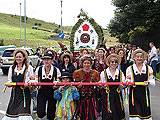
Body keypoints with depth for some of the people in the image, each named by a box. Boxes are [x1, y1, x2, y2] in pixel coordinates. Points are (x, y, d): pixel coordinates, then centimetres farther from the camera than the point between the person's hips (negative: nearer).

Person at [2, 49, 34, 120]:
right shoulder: (12, 68, 10)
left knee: (23, 111, -11)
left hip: (25, 93, -4)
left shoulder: (29, 68, -1)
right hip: (15, 93, 4)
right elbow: (9, 80, 13)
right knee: (12, 111, 7)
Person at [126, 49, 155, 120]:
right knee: (135, 112, -4)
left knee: (145, 112, 8)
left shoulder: (148, 68, 5)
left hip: (144, 93, 2)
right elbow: (127, 82, 3)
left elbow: (153, 82, 4)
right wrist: (128, 81, -19)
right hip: (134, 94, -2)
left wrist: (148, 82, -17)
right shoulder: (130, 69, 1)